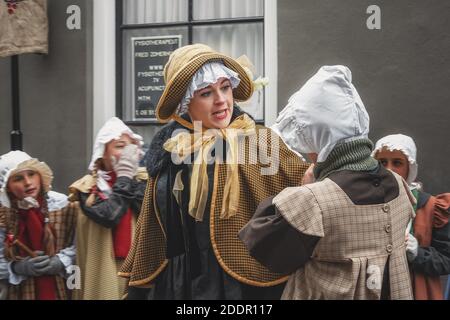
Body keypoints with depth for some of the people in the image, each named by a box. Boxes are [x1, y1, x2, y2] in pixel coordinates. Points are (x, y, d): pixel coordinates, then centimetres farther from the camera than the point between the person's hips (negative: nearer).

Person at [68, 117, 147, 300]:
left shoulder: (142, 180, 7)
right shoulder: (88, 187, -2)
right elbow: (109, 215, -19)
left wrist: (132, 177, -9)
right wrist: (124, 176, -11)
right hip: (106, 268, -2)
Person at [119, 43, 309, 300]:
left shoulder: (258, 142, -8)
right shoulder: (169, 150, 4)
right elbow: (152, 227, 12)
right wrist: (140, 283, 15)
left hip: (239, 284, -4)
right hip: (174, 284, 4)